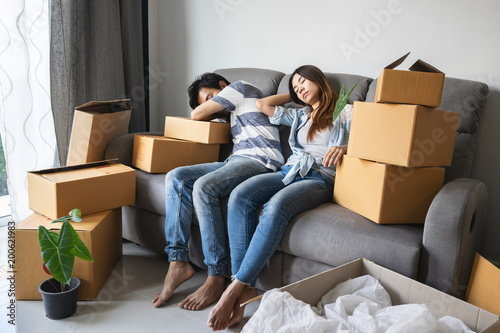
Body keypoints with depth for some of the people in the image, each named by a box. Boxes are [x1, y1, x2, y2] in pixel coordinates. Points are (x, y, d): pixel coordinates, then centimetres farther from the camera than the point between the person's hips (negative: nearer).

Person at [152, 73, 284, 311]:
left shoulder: (241, 87, 7)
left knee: (203, 186, -32)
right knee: (176, 178, -7)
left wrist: (211, 109, 26)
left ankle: (216, 279, -25)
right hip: (236, 160, 9)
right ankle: (178, 262, -15)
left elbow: (197, 114, 7)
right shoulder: (234, 113, 33)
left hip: (260, 160, -9)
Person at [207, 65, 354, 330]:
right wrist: (294, 95, 33)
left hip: (320, 179, -5)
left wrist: (344, 148, -20)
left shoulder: (346, 112, 14)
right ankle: (246, 289, -29)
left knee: (277, 206, -39)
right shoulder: (299, 115, 31)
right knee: (239, 197, -27)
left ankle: (236, 287, -31)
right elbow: (263, 104, 29)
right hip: (289, 172, 5)